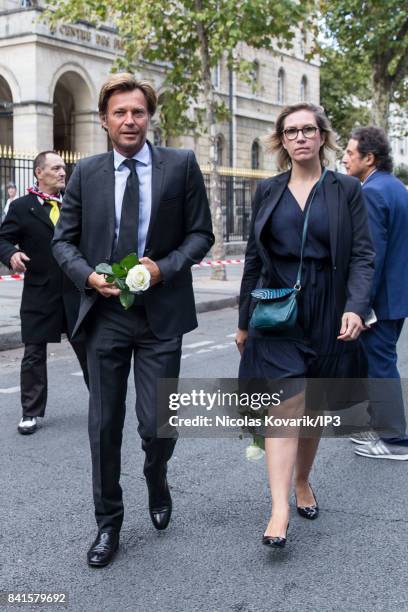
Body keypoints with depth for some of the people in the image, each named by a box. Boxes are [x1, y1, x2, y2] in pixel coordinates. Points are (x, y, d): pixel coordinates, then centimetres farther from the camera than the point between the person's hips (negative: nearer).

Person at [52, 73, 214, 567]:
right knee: (104, 425, 8)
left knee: (157, 425, 0)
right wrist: (89, 276, -10)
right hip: (105, 314, 2)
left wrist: (164, 268, -14)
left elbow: (200, 234, 2)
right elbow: (64, 240, 8)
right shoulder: (86, 173, 5)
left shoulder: (181, 165, 1)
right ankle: (108, 523, 27)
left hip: (161, 313, -1)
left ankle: (156, 482, 36)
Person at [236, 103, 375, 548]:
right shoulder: (268, 192, 7)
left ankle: (302, 481, 34)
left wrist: (355, 308, -18)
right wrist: (244, 321, 10)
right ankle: (280, 510, -12)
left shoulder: (346, 190, 3)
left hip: (327, 314, 0)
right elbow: (253, 259, 10)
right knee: (286, 403, -11)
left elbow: (362, 256, -2)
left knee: (314, 407, 12)